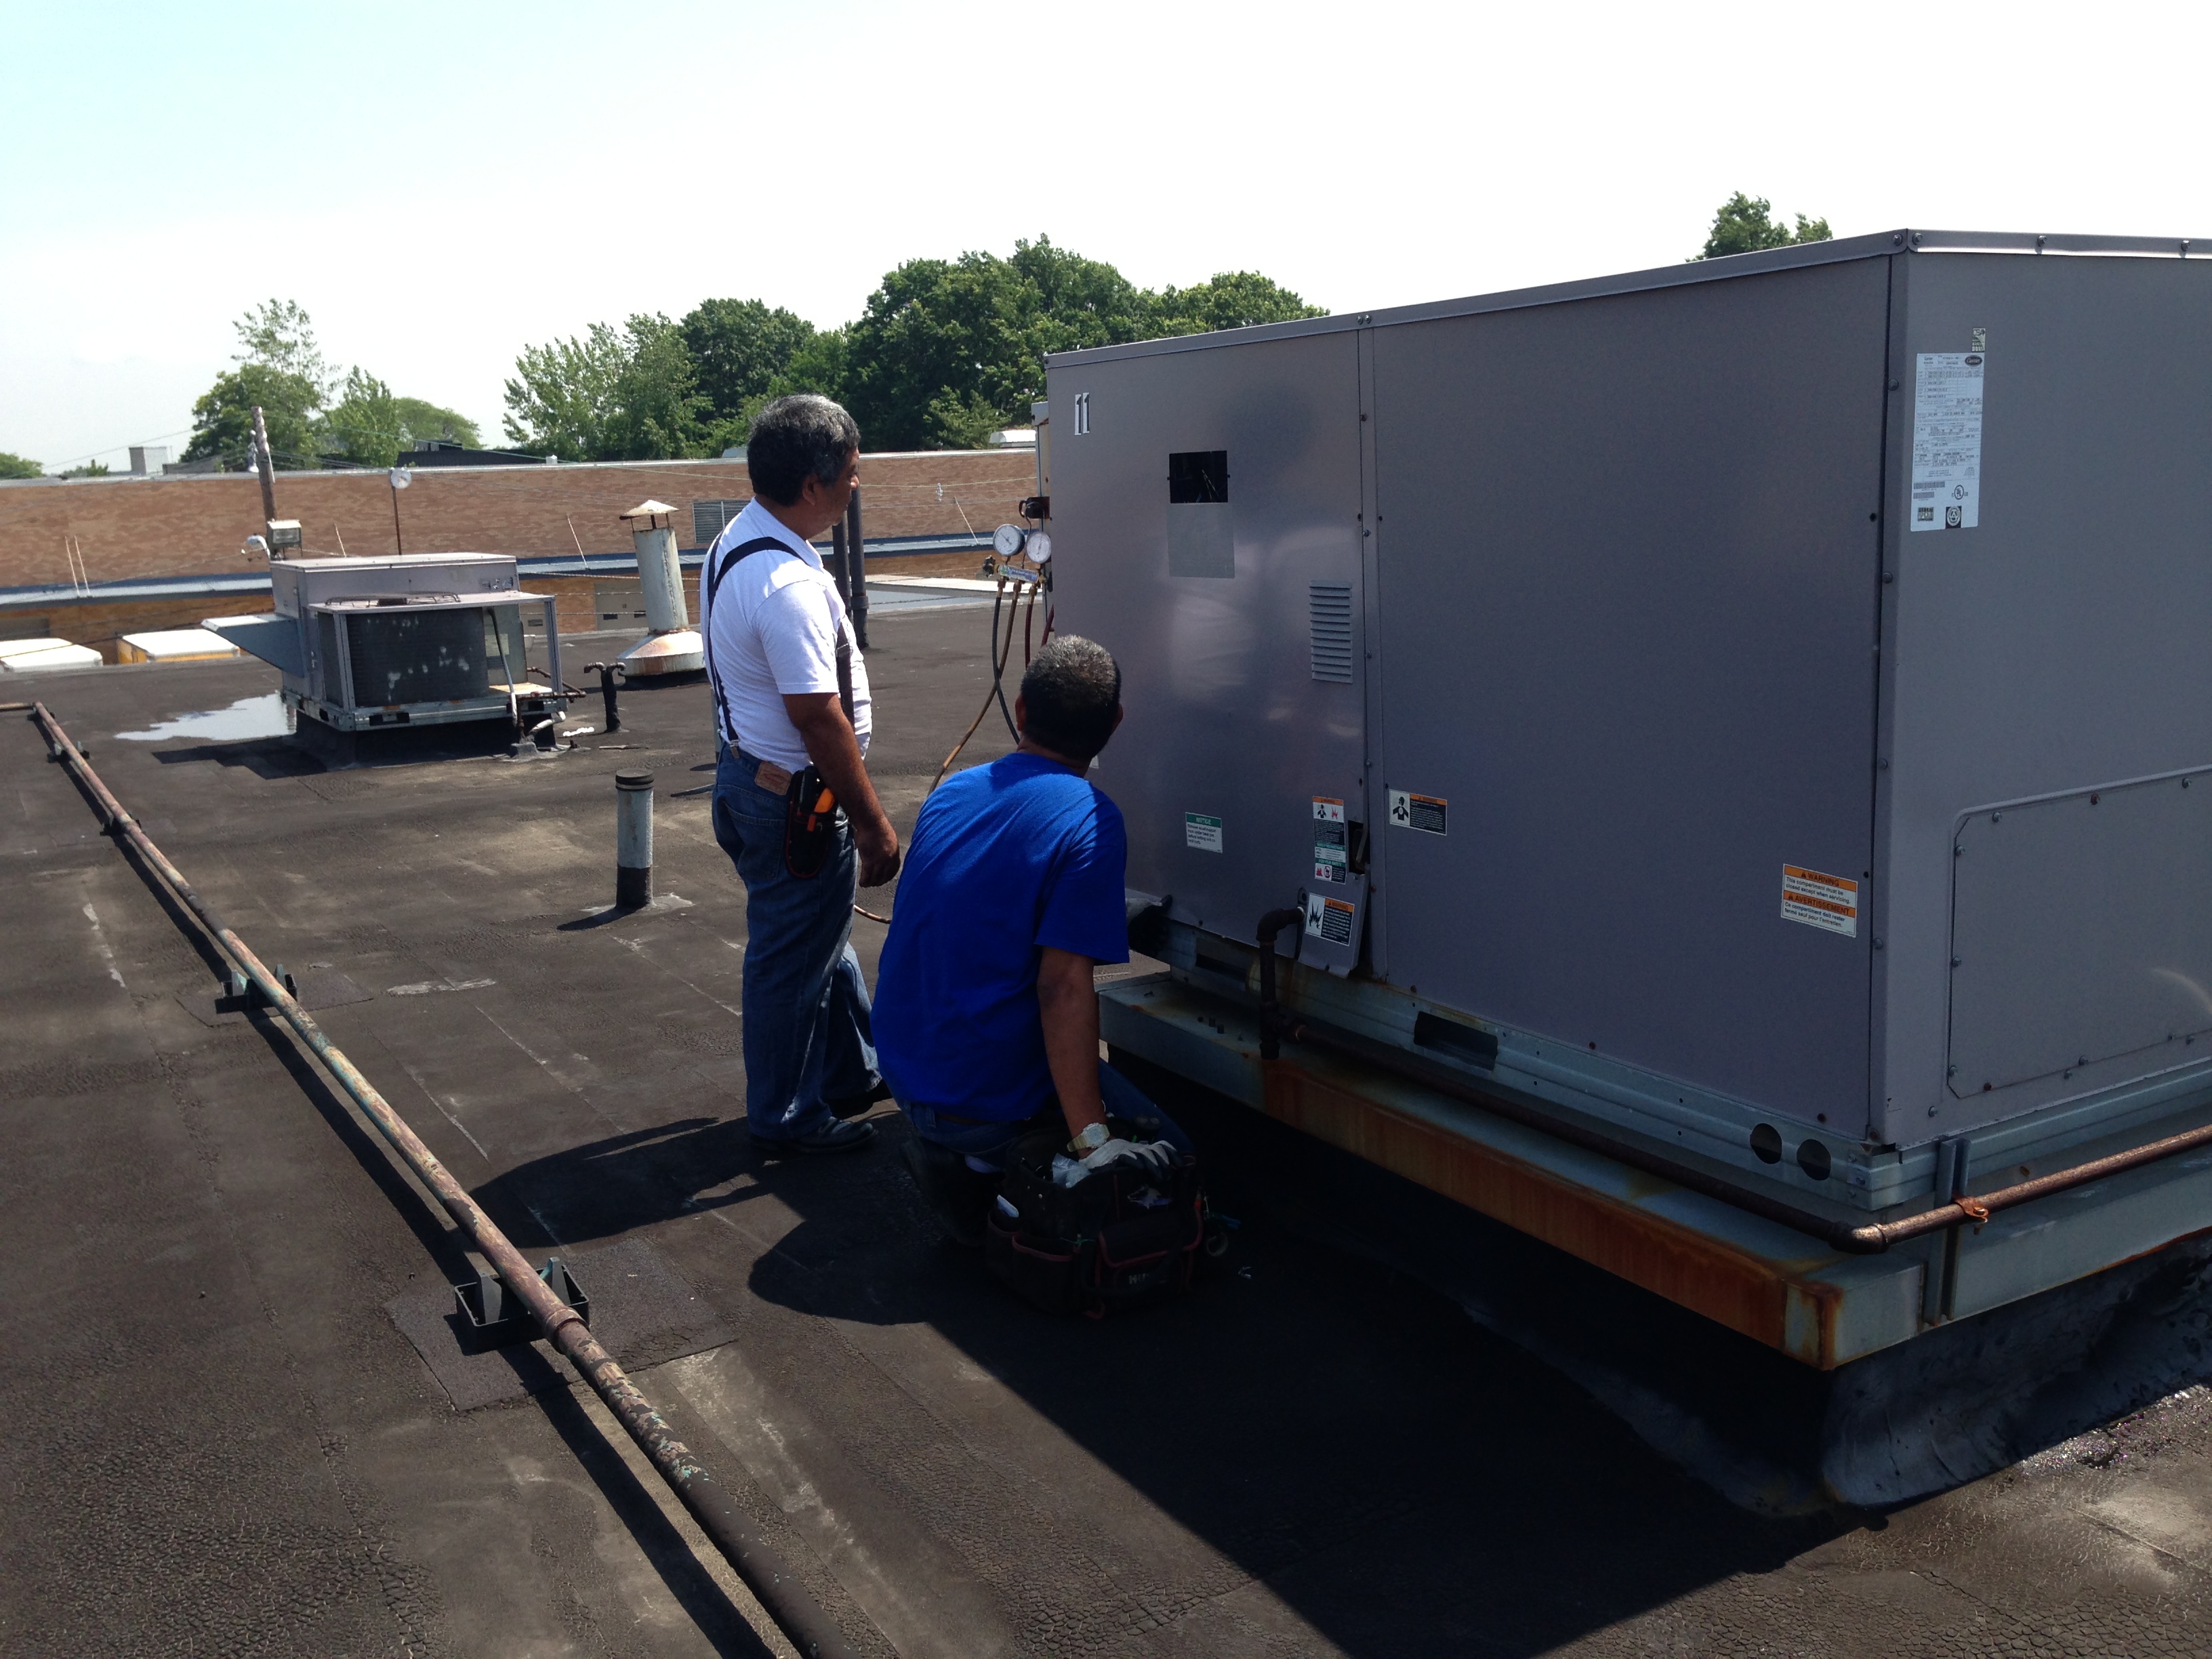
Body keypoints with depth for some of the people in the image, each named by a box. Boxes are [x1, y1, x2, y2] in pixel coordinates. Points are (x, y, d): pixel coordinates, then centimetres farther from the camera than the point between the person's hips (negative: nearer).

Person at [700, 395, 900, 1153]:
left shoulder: (735, 540, 6)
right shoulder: (787, 584, -28)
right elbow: (820, 719, -27)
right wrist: (874, 825, -20)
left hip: (750, 771, 11)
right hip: (792, 801, -11)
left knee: (824, 938, 23)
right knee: (793, 961, 5)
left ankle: (852, 1072, 40)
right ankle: (786, 1117, 21)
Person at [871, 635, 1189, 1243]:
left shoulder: (949, 794, 5)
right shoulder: (1090, 821, -17)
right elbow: (1063, 986, -25)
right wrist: (1092, 1140, -25)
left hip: (902, 1070, 7)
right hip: (990, 1096, -7)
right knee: (1167, 1157, 6)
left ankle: (949, 1152, 7)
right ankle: (981, 1173, -8)